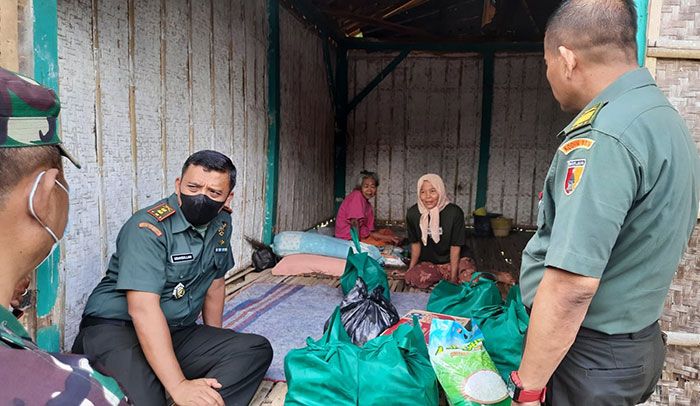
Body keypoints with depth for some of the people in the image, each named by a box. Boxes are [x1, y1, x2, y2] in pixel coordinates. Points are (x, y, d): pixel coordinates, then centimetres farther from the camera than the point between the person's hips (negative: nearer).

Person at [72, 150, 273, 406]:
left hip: (178, 332, 7)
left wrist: (215, 346, 21)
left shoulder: (221, 224, 3)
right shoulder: (148, 228, -19)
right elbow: (143, 308, -28)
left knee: (257, 349, -13)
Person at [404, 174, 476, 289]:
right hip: (428, 262, 2)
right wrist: (411, 269, -2)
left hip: (456, 259, -2)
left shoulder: (454, 212, -18)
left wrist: (453, 278, -14)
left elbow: (455, 246, -13)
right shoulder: (413, 213, -10)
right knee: (412, 277, -27)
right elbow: (416, 243, 4)